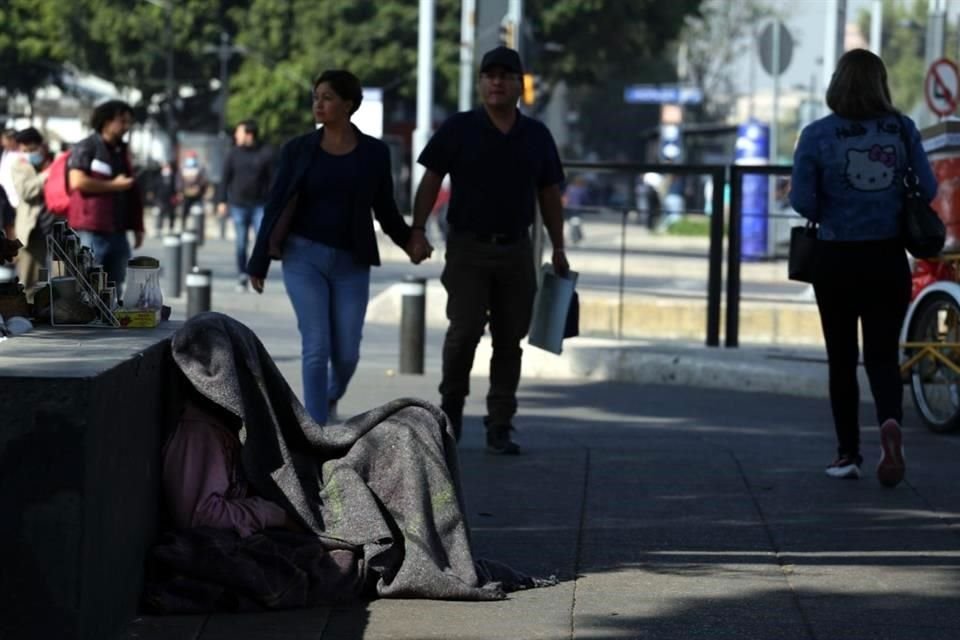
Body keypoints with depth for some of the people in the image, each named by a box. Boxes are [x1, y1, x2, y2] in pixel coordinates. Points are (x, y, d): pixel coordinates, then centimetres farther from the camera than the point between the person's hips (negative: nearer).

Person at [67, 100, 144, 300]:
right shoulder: (85, 148, -5)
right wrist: (114, 185, -11)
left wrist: (137, 226, 19)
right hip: (90, 232, -8)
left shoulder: (121, 151, 19)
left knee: (114, 290, 10)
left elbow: (133, 193, 22)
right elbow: (78, 181, -20)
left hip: (117, 232, 8)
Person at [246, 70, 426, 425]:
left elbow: (384, 209, 10)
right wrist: (258, 263, 2)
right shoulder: (298, 150, 0)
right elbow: (276, 206, 2)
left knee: (347, 353, 3)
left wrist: (408, 240, -3)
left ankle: (331, 396, 38)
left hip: (351, 263, 1)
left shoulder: (374, 153, 1)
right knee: (317, 346, -11)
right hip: (304, 256, -1)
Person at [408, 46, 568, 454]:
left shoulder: (536, 136, 8)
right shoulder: (459, 129, 0)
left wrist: (558, 248, 10)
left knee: (509, 341, 2)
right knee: (465, 330, -14)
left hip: (516, 251, 3)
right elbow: (430, 180, -1)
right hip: (468, 248, -3)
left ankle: (499, 429, 7)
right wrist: (418, 230, -11)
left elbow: (550, 195, 13)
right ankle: (452, 402, 12)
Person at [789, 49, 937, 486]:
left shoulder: (817, 135, -8)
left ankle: (848, 453, 16)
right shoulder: (902, 129, -3)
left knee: (842, 359, 12)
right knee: (883, 355, 6)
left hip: (837, 260, -1)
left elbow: (802, 200, -11)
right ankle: (890, 422, -22)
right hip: (888, 259, 1)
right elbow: (928, 190, -3)